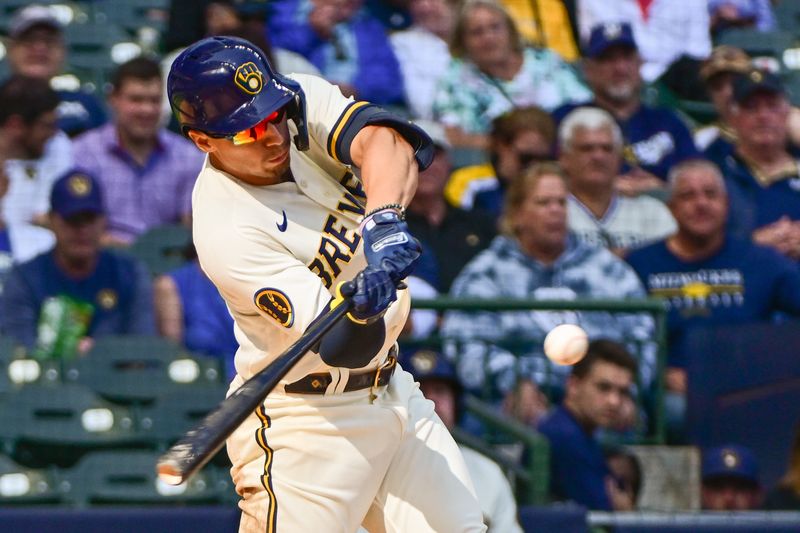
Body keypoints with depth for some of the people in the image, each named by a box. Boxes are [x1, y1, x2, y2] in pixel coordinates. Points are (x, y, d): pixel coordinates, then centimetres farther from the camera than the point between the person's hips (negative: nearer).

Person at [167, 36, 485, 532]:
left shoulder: (303, 101, -7)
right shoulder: (227, 230, -25)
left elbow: (385, 140, -25)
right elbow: (339, 346, -29)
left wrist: (385, 218, -43)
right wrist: (359, 309, -51)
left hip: (392, 392, 7)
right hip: (304, 425, -7)